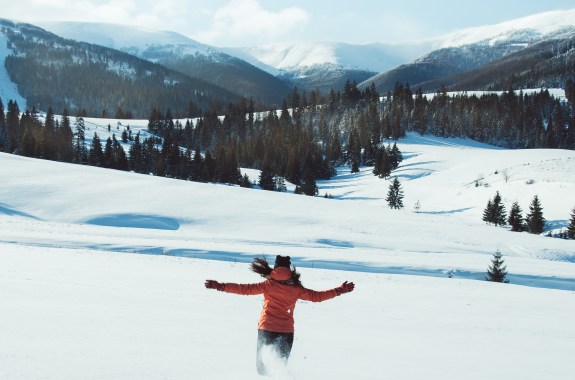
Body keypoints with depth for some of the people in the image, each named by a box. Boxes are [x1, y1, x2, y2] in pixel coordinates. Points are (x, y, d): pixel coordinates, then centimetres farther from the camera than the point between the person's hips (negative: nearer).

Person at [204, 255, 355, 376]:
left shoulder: (268, 285, -3)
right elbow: (317, 296, 3)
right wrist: (339, 290, 13)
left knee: (262, 364, 9)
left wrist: (220, 286, -1)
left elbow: (244, 289, -6)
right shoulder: (296, 289, 1)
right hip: (287, 331, 2)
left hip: (266, 329, -1)